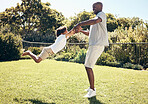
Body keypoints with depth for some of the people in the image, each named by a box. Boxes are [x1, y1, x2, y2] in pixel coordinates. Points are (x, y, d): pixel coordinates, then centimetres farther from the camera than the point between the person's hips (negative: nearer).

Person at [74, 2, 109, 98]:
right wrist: (80, 30, 15)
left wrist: (80, 24, -29)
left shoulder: (102, 14, -4)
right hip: (93, 45, 10)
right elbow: (89, 33, 31)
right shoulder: (95, 19, 26)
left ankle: (92, 90, -8)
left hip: (98, 45, -10)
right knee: (88, 66, 16)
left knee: (88, 66, -14)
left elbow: (96, 21, -29)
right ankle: (91, 87, 27)